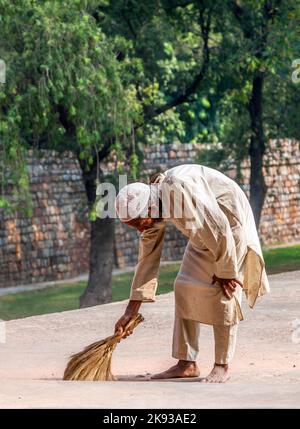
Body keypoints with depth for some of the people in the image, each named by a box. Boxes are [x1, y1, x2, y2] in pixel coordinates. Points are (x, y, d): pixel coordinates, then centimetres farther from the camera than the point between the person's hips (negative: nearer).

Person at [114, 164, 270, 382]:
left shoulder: (180, 188, -35)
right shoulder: (151, 209, -8)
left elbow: (219, 227, -30)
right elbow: (148, 259, -2)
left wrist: (225, 271, -20)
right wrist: (130, 312, -3)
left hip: (230, 220, -8)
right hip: (204, 231, 8)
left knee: (222, 293, -11)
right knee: (185, 288, 0)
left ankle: (222, 366, -4)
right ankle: (187, 363, 4)